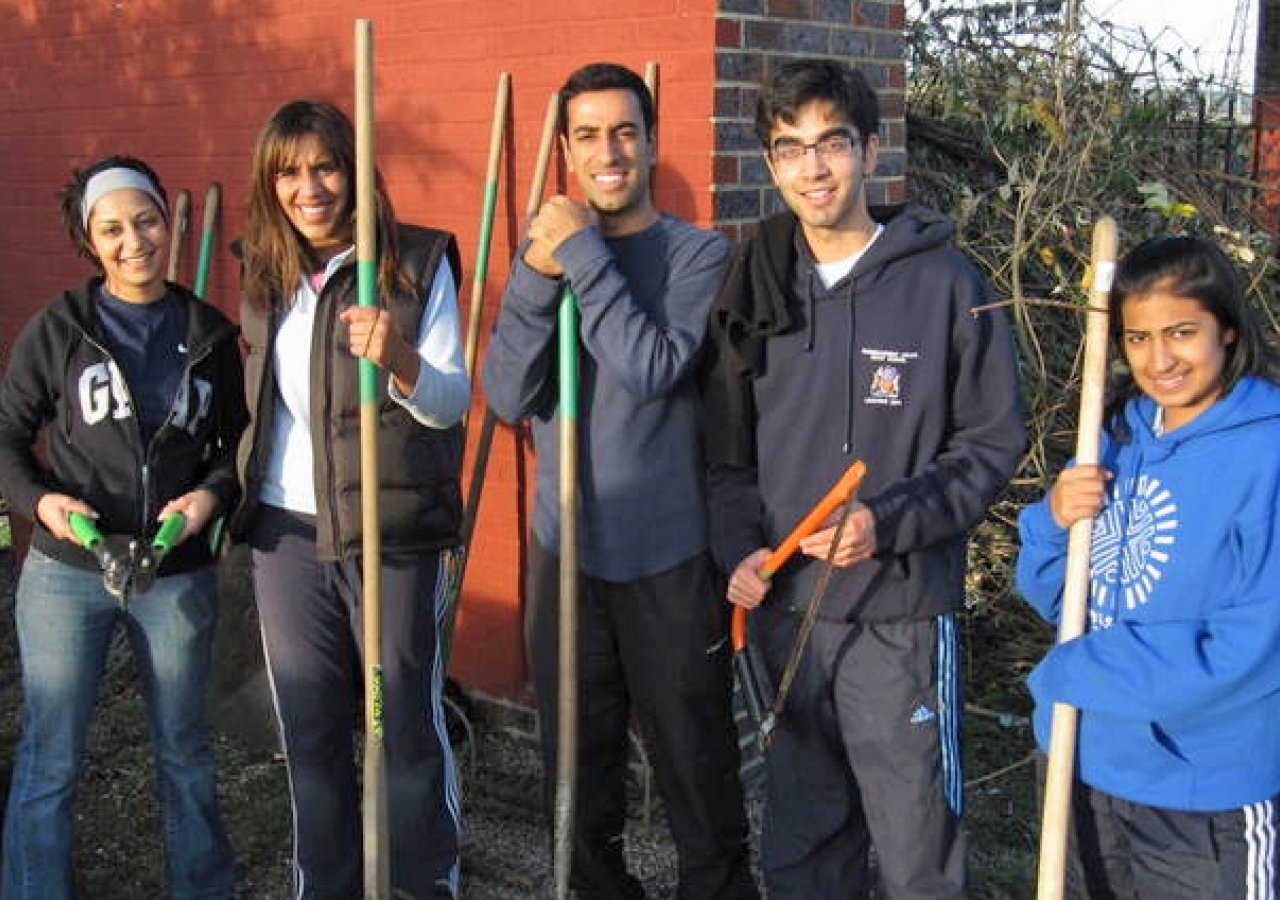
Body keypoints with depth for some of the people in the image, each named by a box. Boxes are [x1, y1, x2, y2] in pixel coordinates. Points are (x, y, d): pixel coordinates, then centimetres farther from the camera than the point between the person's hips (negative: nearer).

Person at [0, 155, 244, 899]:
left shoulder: (210, 334, 2)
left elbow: (237, 443, 9)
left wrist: (212, 493, -11)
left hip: (179, 579, 2)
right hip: (68, 575, -2)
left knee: (185, 753, 16)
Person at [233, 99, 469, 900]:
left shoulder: (419, 262, -7)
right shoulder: (266, 274, 8)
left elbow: (452, 401, -13)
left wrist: (397, 360, -33)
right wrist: (227, 494, 8)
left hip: (392, 532, -4)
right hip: (286, 533, 5)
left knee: (409, 723, 4)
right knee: (309, 730, 13)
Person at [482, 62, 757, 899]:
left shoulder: (700, 253, -7)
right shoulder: (544, 250, 5)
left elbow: (651, 371, -23)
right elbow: (511, 398, -6)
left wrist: (585, 254, -21)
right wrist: (537, 279, -18)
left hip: (669, 556, -4)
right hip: (563, 550, 4)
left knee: (696, 762, 7)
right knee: (578, 766, 16)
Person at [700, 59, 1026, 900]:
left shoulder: (945, 283, -6)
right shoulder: (757, 287, 7)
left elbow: (993, 442, -4)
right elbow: (731, 452, 12)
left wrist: (889, 522, -17)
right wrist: (741, 547, -4)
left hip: (900, 615, -4)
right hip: (785, 611, 4)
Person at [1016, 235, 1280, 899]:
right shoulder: (1116, 438, 2)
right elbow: (1049, 594, 8)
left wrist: (1071, 671, -15)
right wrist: (1055, 520, -14)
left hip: (1204, 797, -6)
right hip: (1086, 768, 6)